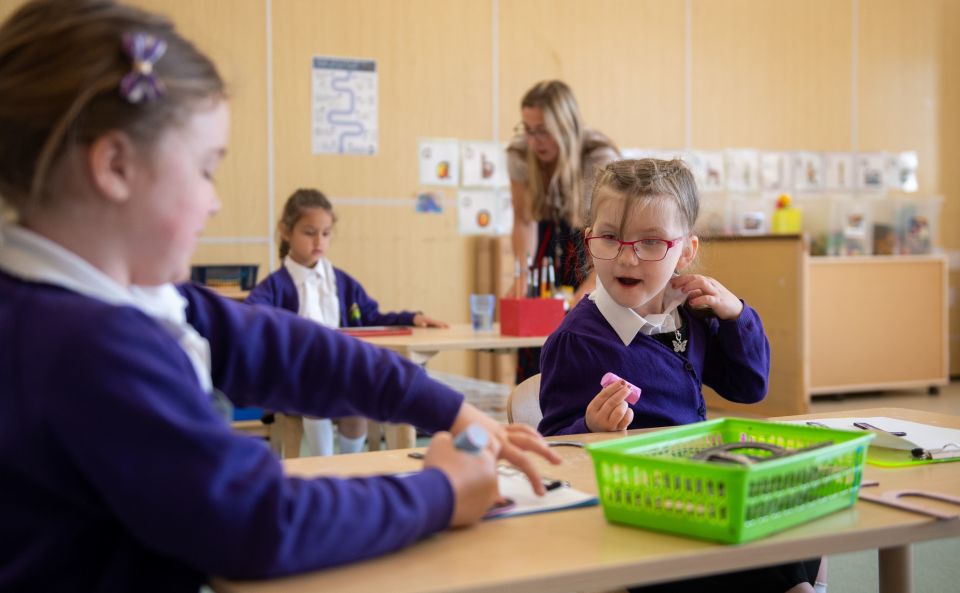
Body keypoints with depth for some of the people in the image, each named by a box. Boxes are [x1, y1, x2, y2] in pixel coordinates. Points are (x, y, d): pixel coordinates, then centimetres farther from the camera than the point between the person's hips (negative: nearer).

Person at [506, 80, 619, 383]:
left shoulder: (601, 158, -31)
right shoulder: (519, 153, -22)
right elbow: (525, 220, -11)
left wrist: (586, 293, -46)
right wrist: (523, 271, -28)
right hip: (550, 237, 3)